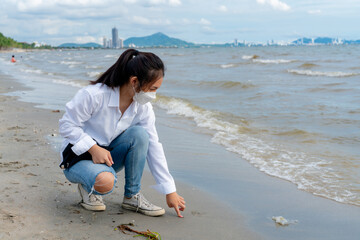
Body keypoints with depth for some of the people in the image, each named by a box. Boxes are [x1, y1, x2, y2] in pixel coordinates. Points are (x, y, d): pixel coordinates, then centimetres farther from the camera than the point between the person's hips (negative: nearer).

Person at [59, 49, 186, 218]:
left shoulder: (143, 107, -8)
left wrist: (170, 191, -4)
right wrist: (93, 148, -28)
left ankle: (132, 196, -11)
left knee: (139, 134, -25)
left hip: (108, 157, 6)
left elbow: (153, 147, -5)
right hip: (79, 156, -5)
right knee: (106, 182, -39)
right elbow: (66, 124, -16)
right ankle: (88, 187, 0)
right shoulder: (94, 95, -25)